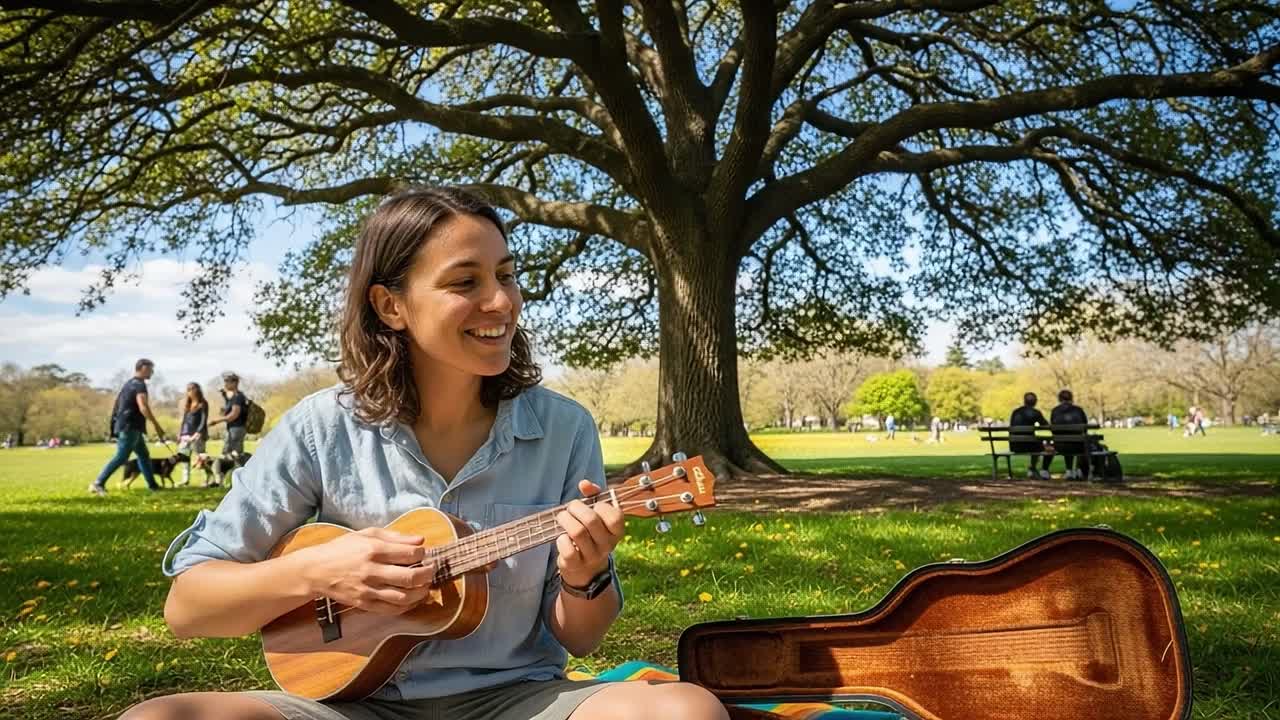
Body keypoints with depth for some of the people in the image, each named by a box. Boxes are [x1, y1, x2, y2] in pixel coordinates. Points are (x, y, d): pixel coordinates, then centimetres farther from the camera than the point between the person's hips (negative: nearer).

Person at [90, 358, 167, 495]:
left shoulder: (130, 383, 18)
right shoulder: (139, 384, -13)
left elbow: (118, 404, 21)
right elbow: (143, 408, -25)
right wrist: (156, 425, -22)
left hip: (129, 426, 11)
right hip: (130, 427, -11)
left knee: (144, 455, 13)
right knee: (121, 457, -11)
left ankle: (152, 485, 16)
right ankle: (98, 483, -11)